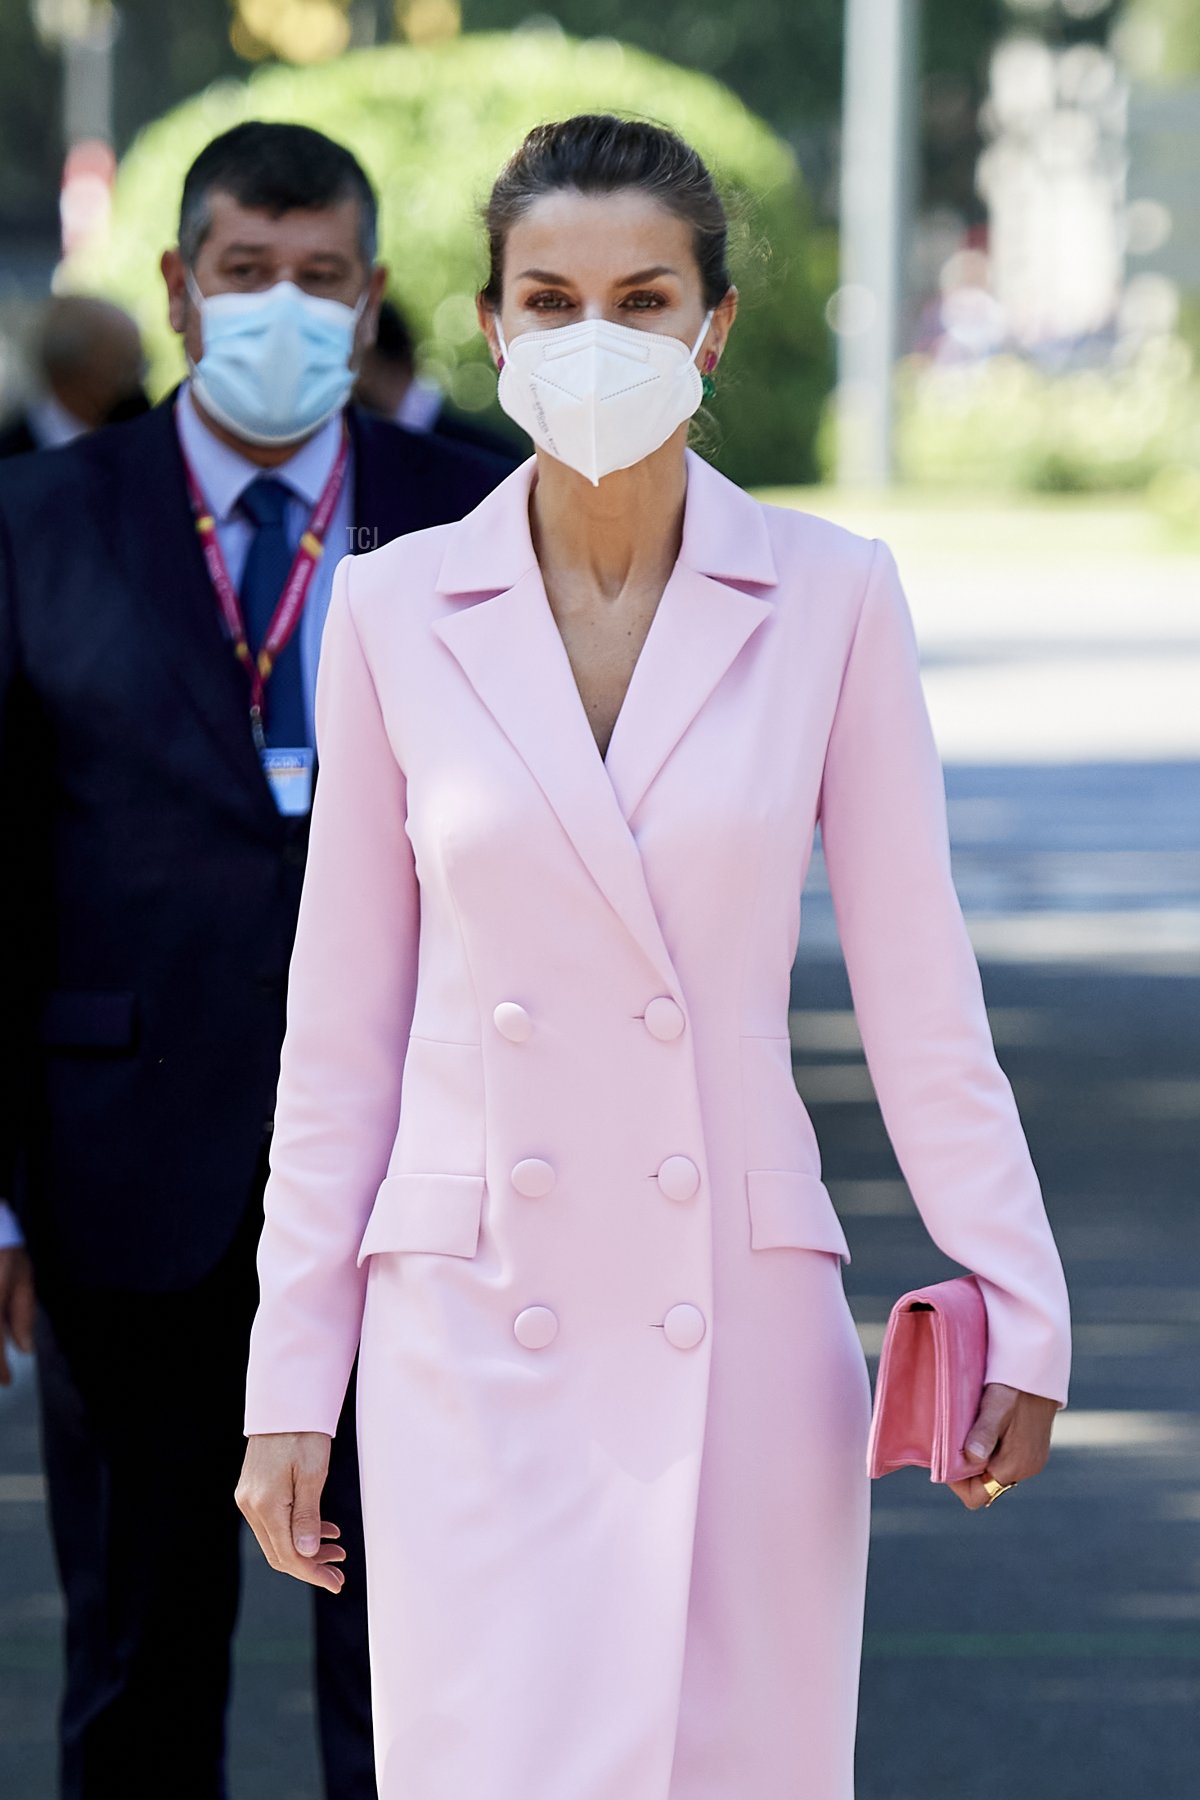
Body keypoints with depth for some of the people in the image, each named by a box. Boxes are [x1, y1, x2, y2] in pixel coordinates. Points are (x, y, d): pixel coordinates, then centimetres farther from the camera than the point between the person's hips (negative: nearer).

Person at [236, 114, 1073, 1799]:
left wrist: (1017, 1314, -3)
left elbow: (919, 996, 3)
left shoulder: (832, 599, 1)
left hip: (742, 1331, 0)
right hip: (476, 1332, 0)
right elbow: (343, 1027, 6)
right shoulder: (397, 611, 3)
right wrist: (289, 1385, 5)